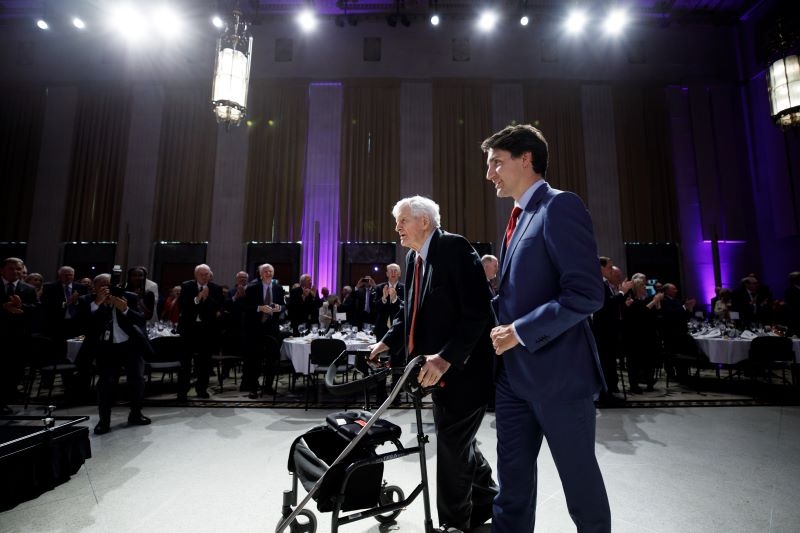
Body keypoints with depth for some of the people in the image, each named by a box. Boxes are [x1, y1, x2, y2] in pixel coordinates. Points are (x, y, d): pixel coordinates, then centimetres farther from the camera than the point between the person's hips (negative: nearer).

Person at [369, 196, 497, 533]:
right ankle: (485, 501, 44)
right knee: (455, 440, 21)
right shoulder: (413, 258, 9)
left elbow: (477, 311, -25)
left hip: (464, 366, -8)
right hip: (437, 366, 9)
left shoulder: (455, 248, -18)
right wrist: (388, 342, 3)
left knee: (452, 443, 4)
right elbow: (411, 312, 14)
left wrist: (446, 357, -31)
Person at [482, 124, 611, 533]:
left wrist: (520, 332, -18)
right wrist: (503, 325, 7)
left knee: (579, 478, 15)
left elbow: (587, 294, -22)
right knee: (512, 482, 18)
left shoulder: (560, 206, -13)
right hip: (514, 374, 8)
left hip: (557, 372, -8)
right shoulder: (520, 217, 14)